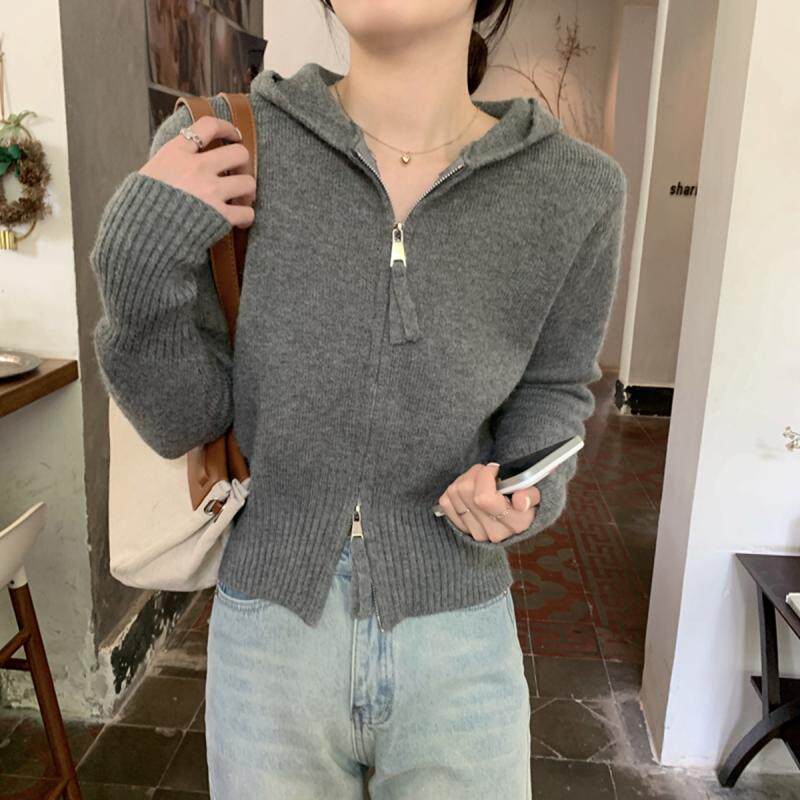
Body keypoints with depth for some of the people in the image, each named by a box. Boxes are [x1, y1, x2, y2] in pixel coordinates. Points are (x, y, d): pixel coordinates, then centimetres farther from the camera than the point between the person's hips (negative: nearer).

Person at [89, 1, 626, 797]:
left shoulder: (573, 188, -10)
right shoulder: (217, 151, -13)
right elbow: (185, 418, -7)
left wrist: (525, 494, -15)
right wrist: (137, 256, -24)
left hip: (458, 649, 1)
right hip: (272, 639, 0)